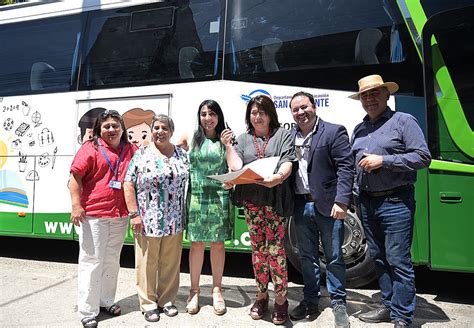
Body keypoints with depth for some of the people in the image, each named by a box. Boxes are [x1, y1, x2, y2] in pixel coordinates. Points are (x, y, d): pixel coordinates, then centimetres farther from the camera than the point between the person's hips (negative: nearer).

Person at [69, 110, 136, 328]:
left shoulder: (130, 151, 9)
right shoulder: (91, 148, -4)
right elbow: (75, 176, -9)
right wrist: (76, 205, -19)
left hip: (120, 215, 5)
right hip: (92, 214, -5)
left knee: (112, 261, 16)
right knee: (92, 261, 2)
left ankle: (106, 301, 33)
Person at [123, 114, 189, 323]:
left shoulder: (182, 154, 8)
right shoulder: (141, 155, -1)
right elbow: (128, 185, -4)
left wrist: (186, 214, 6)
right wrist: (134, 214, -10)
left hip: (174, 221, 3)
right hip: (148, 221, -2)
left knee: (170, 263, 10)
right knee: (147, 263, 6)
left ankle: (166, 301, 27)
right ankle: (148, 304, 21)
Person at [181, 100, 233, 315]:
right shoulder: (192, 137, 9)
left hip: (219, 198, 0)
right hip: (196, 197, 0)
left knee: (218, 244, 7)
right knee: (197, 243, 5)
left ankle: (217, 290, 21)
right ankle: (194, 291, 18)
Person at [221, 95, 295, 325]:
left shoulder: (283, 135, 6)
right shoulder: (243, 139, 15)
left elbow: (288, 161, -7)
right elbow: (236, 166, 5)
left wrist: (279, 177, -26)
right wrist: (228, 145, -4)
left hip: (275, 200, -3)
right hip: (251, 200, 3)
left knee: (275, 248, -4)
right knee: (258, 248, 10)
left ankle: (281, 299, 10)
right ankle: (261, 295, 23)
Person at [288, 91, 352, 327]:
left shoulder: (334, 132, -4)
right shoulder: (289, 136, 10)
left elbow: (345, 168, -9)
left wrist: (341, 201, -18)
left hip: (328, 205, -4)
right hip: (301, 206, 5)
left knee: (334, 257, 6)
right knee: (307, 257, 15)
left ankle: (338, 303, 24)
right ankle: (310, 301, 30)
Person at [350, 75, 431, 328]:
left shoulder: (403, 121, -2)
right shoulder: (359, 130, 16)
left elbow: (423, 157, -10)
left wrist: (383, 161, -16)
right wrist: (357, 192, 8)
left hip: (395, 202, -6)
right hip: (367, 202, 7)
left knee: (398, 261, -3)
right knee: (379, 258, 14)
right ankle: (389, 306, 28)